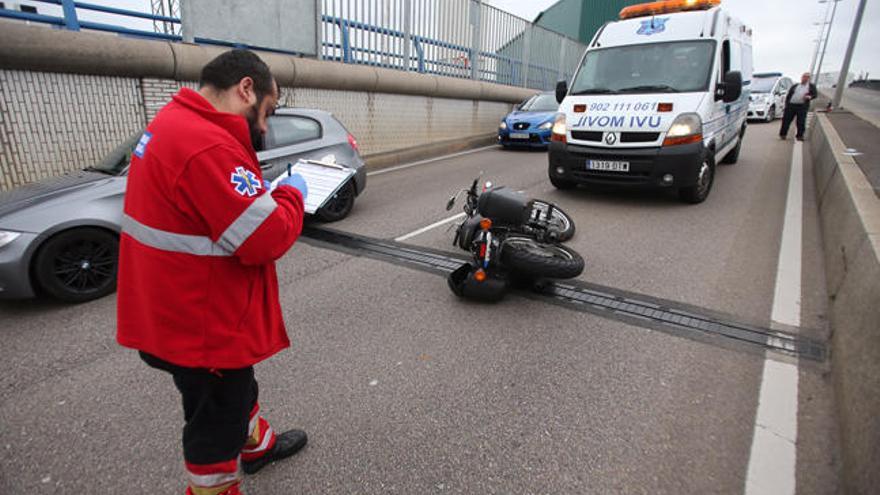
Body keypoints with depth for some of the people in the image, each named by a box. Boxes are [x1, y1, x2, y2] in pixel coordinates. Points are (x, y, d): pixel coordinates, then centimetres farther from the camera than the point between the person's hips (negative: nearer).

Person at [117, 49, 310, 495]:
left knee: (235, 390, 31)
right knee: (217, 419, 13)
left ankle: (258, 445, 55)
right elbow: (266, 238, -29)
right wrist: (292, 194, -12)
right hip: (202, 323, -10)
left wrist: (264, 195, -1)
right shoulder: (207, 145, -28)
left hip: (177, 311, 11)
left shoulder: (173, 124, 6)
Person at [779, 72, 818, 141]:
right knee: (786, 120, -1)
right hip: (791, 105, 1)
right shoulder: (795, 86, 19)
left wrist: (809, 97, -16)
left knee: (801, 122, -5)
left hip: (802, 106, -1)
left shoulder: (811, 86, 16)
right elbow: (788, 95, 16)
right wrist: (786, 104, 5)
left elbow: (815, 94, 6)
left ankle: (800, 136, 2)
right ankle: (783, 134, 8)